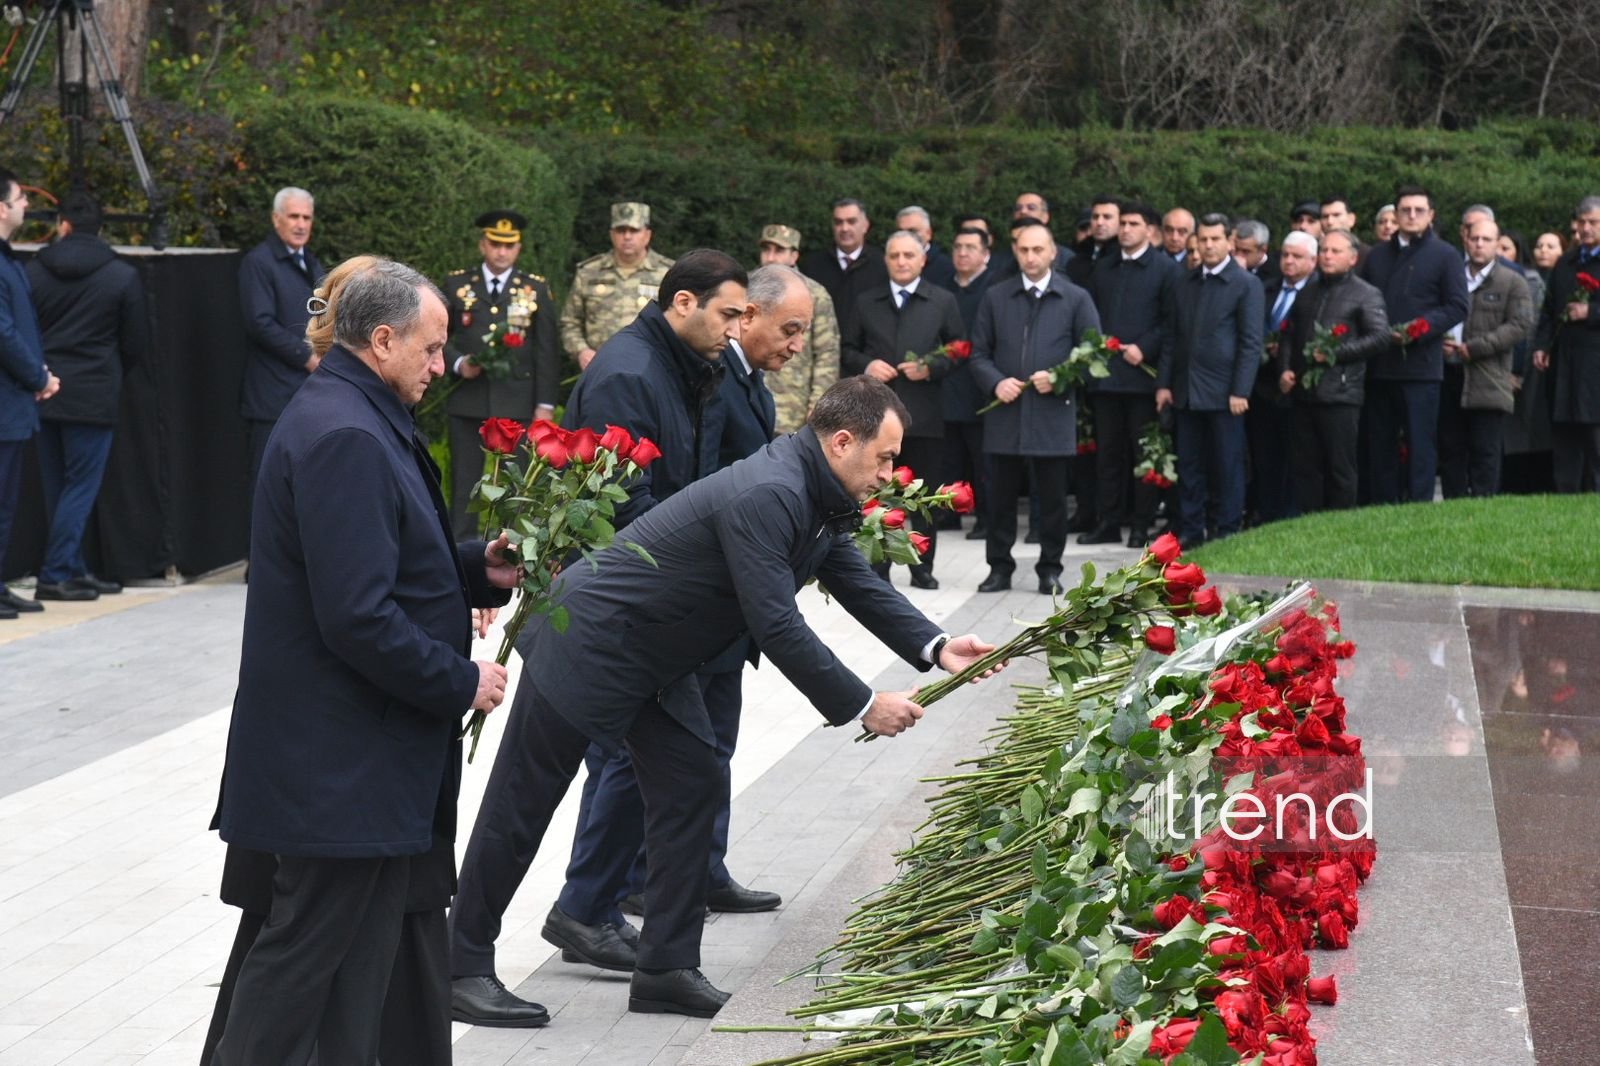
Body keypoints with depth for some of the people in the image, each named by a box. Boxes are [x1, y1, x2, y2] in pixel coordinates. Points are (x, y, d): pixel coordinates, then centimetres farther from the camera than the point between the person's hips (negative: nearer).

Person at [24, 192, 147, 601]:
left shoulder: (34, 271, 1)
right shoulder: (122, 276, -5)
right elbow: (136, 345, 0)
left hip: (45, 395, 4)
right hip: (93, 395, -3)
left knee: (57, 487, 13)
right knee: (80, 486, 1)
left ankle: (73, 571, 18)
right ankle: (55, 575, -5)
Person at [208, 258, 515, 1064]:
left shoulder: (353, 417, 13)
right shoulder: (345, 437, -21)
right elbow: (358, 617, -26)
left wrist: (477, 568, 7)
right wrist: (458, 683, -15)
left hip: (368, 750, 11)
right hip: (340, 755, -11)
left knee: (368, 943, 16)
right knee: (305, 951, 0)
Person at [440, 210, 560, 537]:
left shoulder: (536, 289, 7)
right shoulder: (457, 285, 9)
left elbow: (547, 351, 5)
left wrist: (545, 404, -1)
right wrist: (457, 363, -10)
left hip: (517, 403, -1)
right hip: (468, 400, 1)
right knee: (464, 483, 2)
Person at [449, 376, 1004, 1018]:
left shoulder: (818, 498, 2)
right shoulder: (768, 496, -30)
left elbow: (859, 584, 9)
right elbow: (776, 628, -31)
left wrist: (935, 648, -6)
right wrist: (862, 707, -23)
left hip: (653, 660, 10)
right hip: (589, 643, -10)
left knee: (689, 786, 6)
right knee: (522, 805, 3)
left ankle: (667, 969, 12)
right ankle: (462, 961, 16)